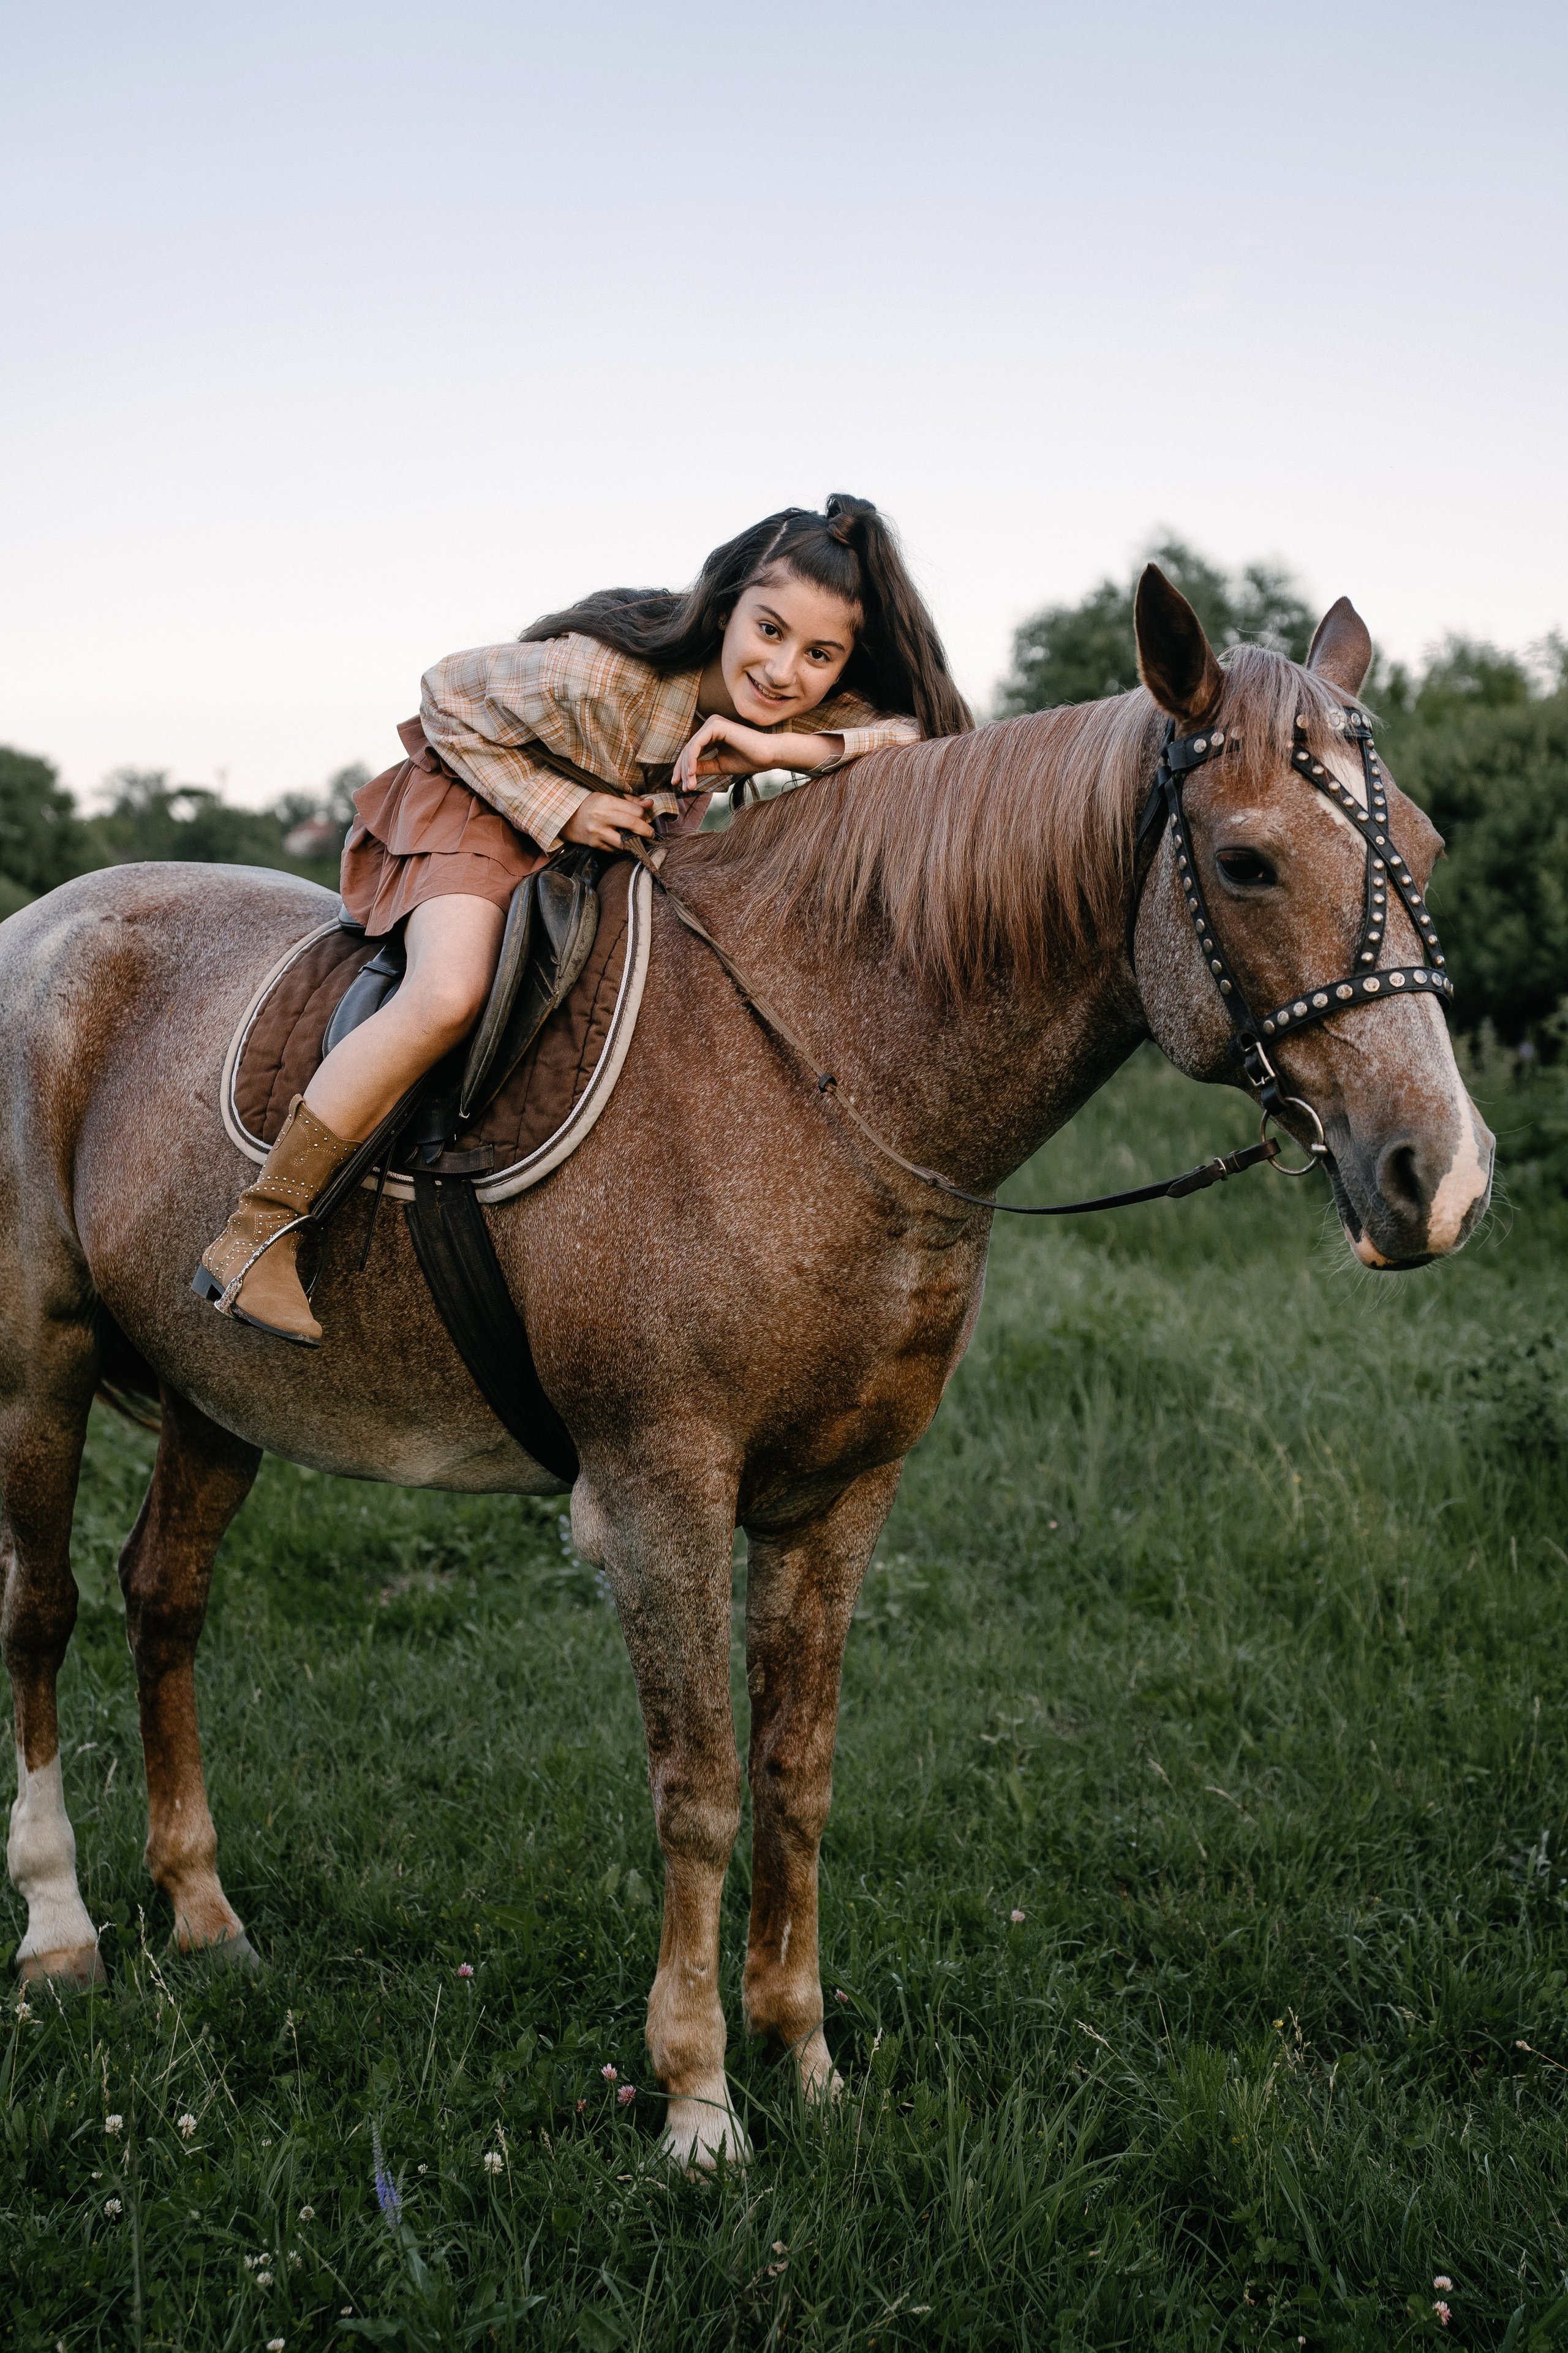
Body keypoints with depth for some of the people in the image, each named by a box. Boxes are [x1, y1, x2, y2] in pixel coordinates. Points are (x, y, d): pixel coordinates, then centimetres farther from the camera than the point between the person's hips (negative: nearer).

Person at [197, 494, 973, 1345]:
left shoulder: (821, 715, -22)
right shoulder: (598, 672, -35)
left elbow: (938, 737, -31)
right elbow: (448, 700, -21)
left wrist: (786, 747, -42)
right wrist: (557, 808, -31)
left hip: (642, 832, 6)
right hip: (484, 802, -6)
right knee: (449, 996, -30)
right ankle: (255, 1235, -21)